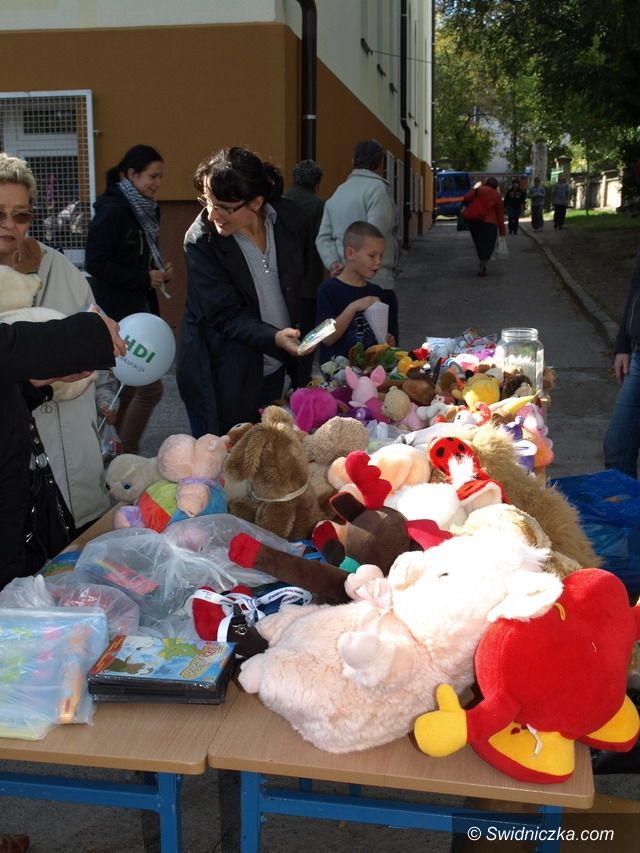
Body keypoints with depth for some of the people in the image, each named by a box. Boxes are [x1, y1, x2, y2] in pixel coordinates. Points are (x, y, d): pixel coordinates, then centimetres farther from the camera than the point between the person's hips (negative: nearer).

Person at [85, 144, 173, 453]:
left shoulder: (145, 210, 11)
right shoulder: (112, 211, -15)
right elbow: (95, 263, -19)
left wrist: (160, 271, 2)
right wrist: (144, 278, -17)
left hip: (140, 308, 9)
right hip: (119, 312, -9)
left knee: (132, 387, 14)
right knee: (150, 385, -8)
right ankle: (125, 456, 6)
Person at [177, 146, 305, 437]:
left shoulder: (287, 216, -5)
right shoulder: (201, 240, -18)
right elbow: (226, 315, -18)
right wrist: (274, 337, -34)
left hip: (273, 368, 5)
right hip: (222, 378, -4)